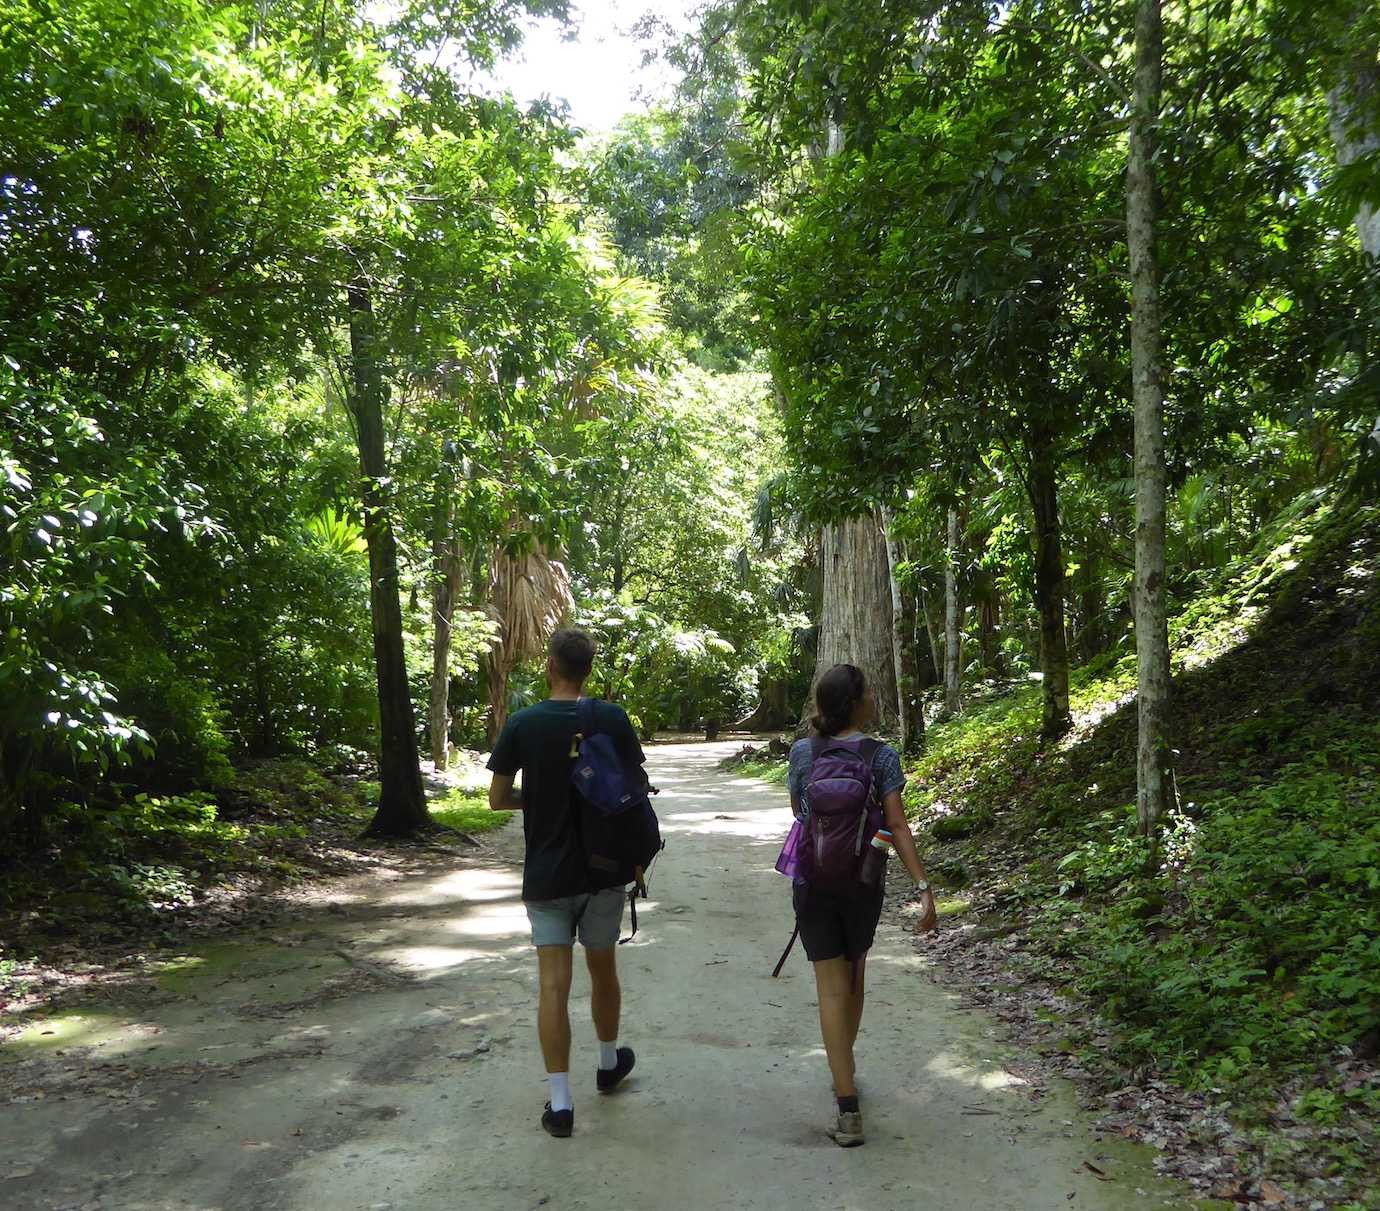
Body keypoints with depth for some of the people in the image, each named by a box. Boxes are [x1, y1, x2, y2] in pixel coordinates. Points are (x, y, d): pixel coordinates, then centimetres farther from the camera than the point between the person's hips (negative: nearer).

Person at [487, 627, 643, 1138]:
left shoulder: (522, 724, -9)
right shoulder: (612, 719, -7)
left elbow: (497, 799, -4)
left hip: (546, 875, -1)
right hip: (603, 871, 2)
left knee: (554, 984, 2)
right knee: (603, 970, 19)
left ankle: (560, 1101, 4)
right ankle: (609, 1062, 39)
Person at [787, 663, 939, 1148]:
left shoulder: (802, 752, -3)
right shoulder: (881, 756, -9)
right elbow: (897, 825, -15)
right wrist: (923, 886, -16)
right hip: (864, 884, 0)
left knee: (832, 988, 1)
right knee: (853, 977, 22)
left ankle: (848, 1109, -4)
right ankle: (843, 1073, 40)